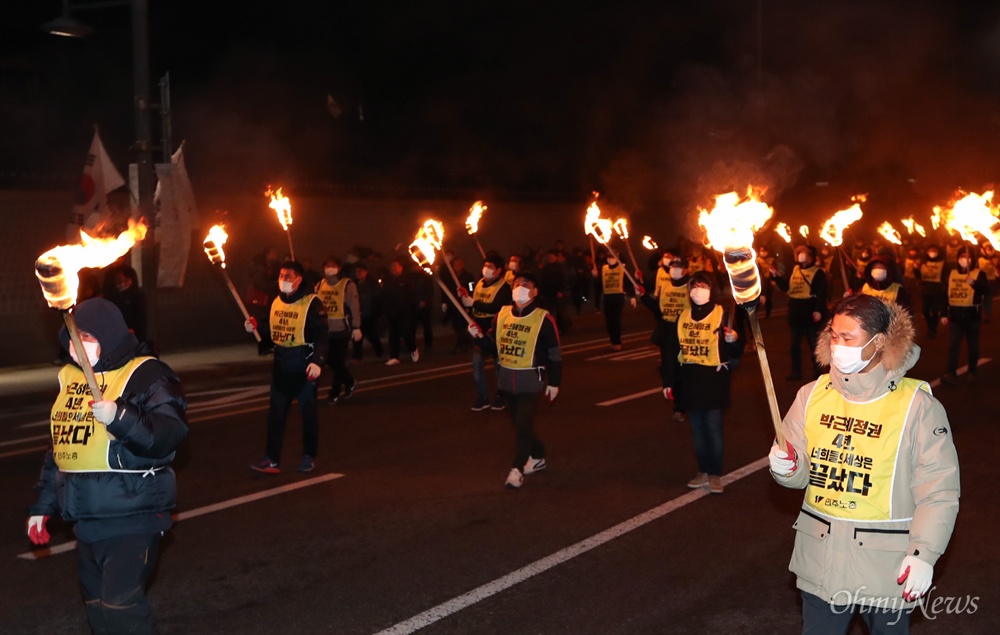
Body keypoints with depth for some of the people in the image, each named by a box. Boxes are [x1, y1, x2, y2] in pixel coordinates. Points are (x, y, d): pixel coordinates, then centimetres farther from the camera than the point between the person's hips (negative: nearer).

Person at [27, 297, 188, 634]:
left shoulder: (146, 374, -10)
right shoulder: (70, 378, 12)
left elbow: (170, 434, -22)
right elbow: (59, 448, 22)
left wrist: (120, 417, -35)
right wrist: (42, 505, 23)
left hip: (133, 520, -8)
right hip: (86, 521, 8)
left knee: (120, 607, -14)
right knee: (97, 607, 14)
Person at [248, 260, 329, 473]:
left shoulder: (311, 302, -12)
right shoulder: (276, 302, 9)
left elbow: (322, 335, -17)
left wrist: (318, 361, -26)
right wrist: (254, 327, 2)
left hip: (304, 365, -6)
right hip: (281, 363, 6)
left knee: (308, 411, 7)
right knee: (275, 412, 4)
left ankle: (309, 456, 21)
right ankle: (272, 459, 7)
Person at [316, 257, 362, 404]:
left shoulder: (348, 284, -9)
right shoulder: (320, 284, 7)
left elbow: (354, 307, -9)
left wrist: (356, 327, -12)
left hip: (341, 329, -6)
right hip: (325, 329, 6)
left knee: (338, 361, 0)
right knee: (330, 360, 11)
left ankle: (335, 393, 11)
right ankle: (349, 382, 33)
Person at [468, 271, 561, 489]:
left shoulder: (543, 319, -10)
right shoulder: (502, 315, 3)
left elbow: (554, 353, -6)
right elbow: (493, 345, 9)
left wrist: (554, 382, -5)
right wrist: (479, 337, -11)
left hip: (530, 380, -5)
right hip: (506, 378, 6)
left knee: (523, 425, -8)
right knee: (520, 423, 16)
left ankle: (517, 469, -2)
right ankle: (537, 457, 36)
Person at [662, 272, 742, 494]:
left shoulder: (722, 315, -5)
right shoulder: (683, 317, 8)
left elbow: (735, 353, -7)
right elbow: (674, 351, 9)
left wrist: (733, 341, -29)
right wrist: (668, 381, 8)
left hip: (714, 380, -4)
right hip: (689, 381, 4)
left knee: (713, 428, -2)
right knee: (697, 429, 11)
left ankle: (715, 475, 10)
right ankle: (703, 472, 23)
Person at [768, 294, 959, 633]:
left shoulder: (917, 405, -12)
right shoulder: (812, 394, -1)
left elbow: (938, 490, -11)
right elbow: (799, 473, 6)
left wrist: (924, 554, -16)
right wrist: (786, 468, -16)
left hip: (886, 561, -3)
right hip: (819, 555, 3)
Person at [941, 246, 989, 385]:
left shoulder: (978, 273, -3)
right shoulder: (951, 273, 7)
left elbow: (985, 289, -21)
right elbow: (945, 293, 9)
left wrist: (973, 282, -40)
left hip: (972, 315, -2)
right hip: (955, 315, 2)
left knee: (973, 345, 8)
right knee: (953, 345, -5)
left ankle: (972, 372, 21)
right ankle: (951, 374, -7)